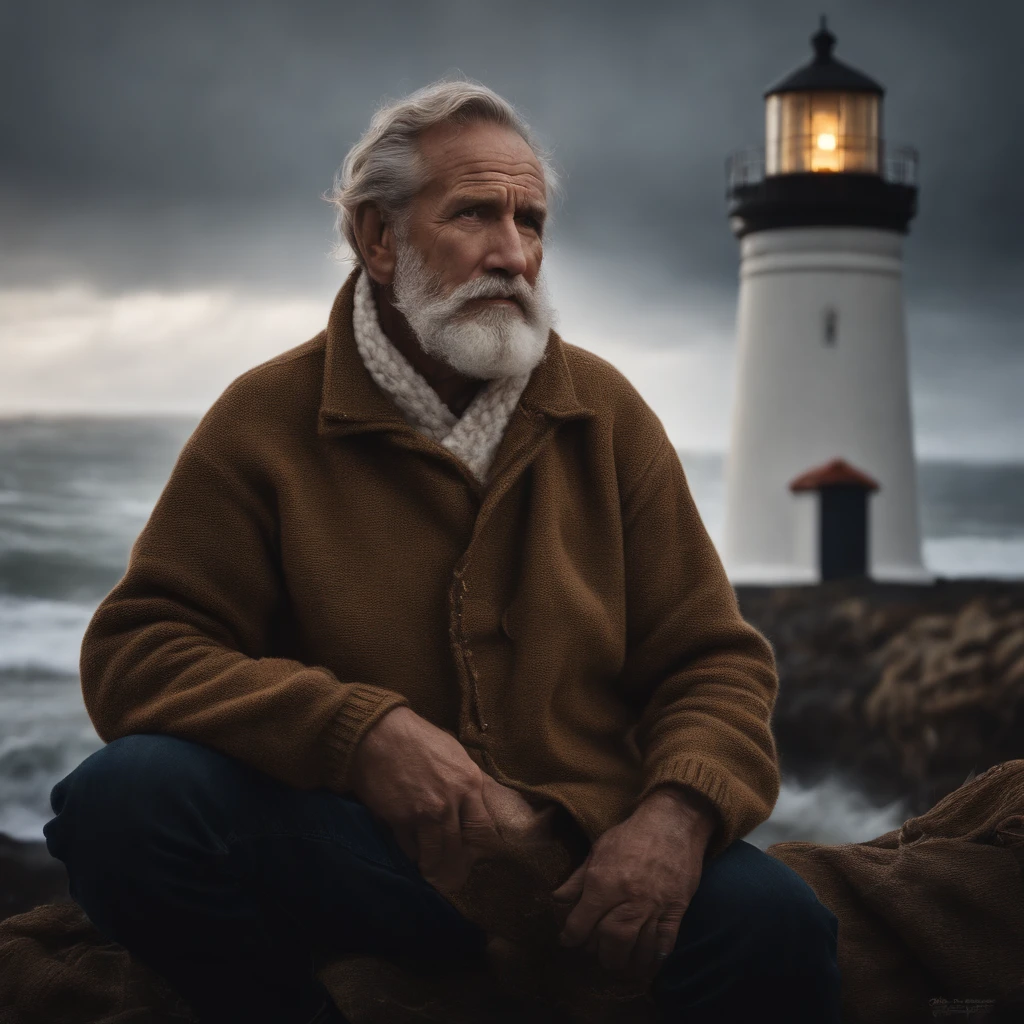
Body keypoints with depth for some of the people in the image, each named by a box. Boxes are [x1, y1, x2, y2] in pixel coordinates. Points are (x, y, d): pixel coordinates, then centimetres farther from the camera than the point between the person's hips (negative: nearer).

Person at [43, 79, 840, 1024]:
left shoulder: (605, 414, 9)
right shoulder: (268, 419, 3)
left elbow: (713, 662, 8)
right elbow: (136, 652, -4)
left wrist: (677, 814, -16)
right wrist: (360, 729, -22)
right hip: (344, 858, 0)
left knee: (775, 924, -30)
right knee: (126, 797, -29)